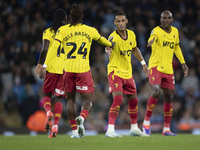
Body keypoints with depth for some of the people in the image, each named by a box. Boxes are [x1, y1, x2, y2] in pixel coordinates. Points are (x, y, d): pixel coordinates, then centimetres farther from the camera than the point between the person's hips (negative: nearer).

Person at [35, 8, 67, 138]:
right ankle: (55, 126, -8)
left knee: (47, 94, 15)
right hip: (66, 68, 1)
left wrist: (40, 65, -3)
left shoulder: (48, 32, 3)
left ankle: (48, 112, -17)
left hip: (51, 68, -1)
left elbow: (45, 49, -8)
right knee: (59, 98, 3)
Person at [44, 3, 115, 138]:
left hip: (69, 70, 1)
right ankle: (81, 118, -27)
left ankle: (74, 131, 11)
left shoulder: (63, 30, 3)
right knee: (87, 100, 5)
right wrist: (111, 44, 50)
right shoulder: (90, 30, 8)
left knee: (70, 99, 15)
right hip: (83, 70, -1)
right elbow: (102, 40, 29)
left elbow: (53, 48, -7)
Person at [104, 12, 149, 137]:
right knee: (118, 99, -22)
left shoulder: (131, 34, 2)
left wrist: (143, 63, 21)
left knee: (134, 101, 15)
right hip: (115, 72, -7)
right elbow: (108, 45, -43)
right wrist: (108, 50, -66)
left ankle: (134, 128, 32)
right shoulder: (114, 36, -19)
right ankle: (110, 130, -21)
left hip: (128, 73, 7)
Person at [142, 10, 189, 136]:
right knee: (156, 92, -25)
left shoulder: (175, 31, 10)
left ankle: (167, 129, 16)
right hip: (156, 66, -6)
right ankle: (146, 122, -12)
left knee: (169, 98, 7)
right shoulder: (157, 30, -10)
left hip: (168, 69, 6)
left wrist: (183, 63, 23)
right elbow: (153, 36, -34)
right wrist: (151, 41, -58)